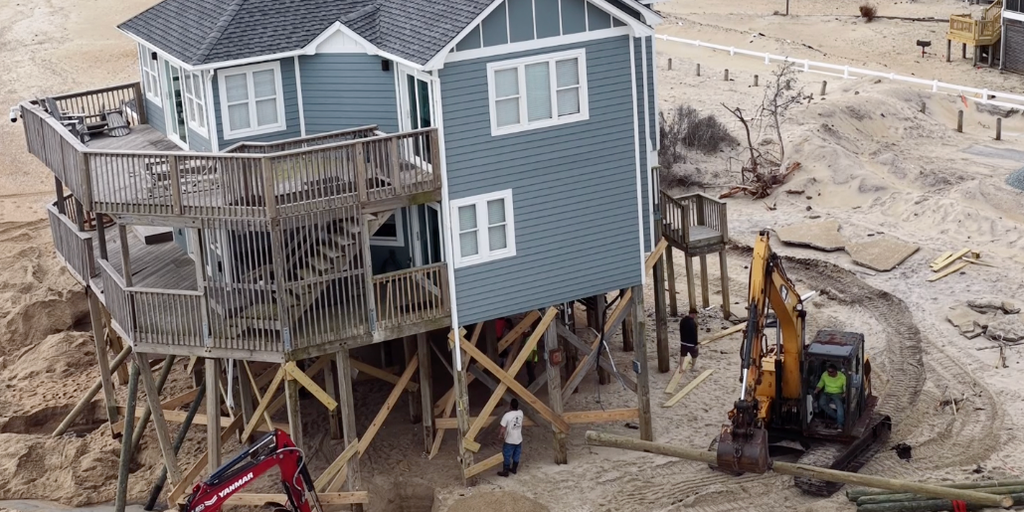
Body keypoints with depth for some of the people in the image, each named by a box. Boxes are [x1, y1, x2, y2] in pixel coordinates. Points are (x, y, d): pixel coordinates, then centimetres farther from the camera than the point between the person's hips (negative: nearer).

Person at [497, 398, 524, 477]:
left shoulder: (507, 415, -24)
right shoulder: (520, 413, -7)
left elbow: (503, 428, -20)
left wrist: (499, 435, -2)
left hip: (509, 441, -5)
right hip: (519, 439, 5)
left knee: (507, 456, 9)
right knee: (516, 456, 21)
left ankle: (505, 472, 19)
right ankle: (514, 469, 36)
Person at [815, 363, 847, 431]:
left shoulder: (842, 376, -8)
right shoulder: (824, 375, 0)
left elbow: (846, 388, -9)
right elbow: (820, 385, 8)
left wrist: (845, 393, -31)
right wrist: (816, 390, -12)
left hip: (837, 394, -3)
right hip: (827, 393, 3)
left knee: (839, 404, -36)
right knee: (821, 403, -30)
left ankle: (839, 424, -42)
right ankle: (836, 417, -21)